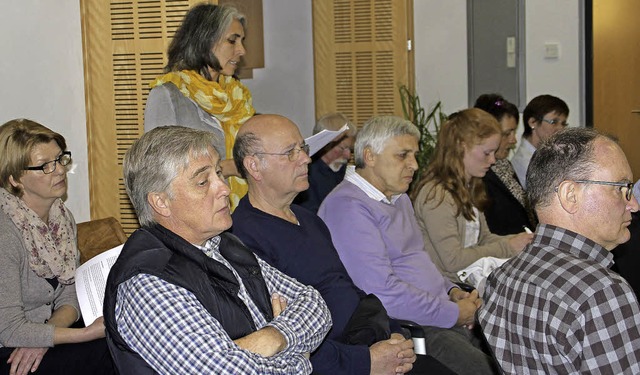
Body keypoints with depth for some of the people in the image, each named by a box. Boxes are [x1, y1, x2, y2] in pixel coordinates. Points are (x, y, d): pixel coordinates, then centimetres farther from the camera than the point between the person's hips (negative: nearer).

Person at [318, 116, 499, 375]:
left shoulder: (398, 198, 19)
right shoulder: (347, 207, -14)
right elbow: (383, 293, -21)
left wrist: (451, 291, 9)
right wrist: (453, 314, -13)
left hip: (442, 318, 9)